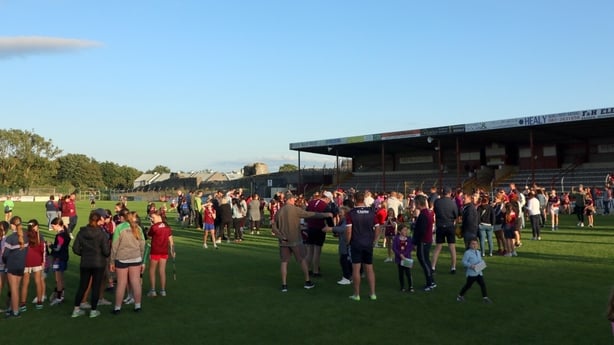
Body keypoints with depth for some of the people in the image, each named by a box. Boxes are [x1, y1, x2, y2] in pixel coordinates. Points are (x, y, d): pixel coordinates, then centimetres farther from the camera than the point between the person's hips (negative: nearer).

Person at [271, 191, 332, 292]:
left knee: (284, 262, 9)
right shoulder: (295, 209, -10)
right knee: (303, 260, 11)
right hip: (295, 240, -3)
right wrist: (326, 214, -7)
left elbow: (274, 227, 1)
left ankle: (284, 285, 7)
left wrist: (281, 236, -1)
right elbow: (310, 214, -11)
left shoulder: (279, 211, 2)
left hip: (284, 241, 3)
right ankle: (307, 282, 18)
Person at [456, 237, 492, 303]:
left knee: (483, 284, 3)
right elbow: (464, 261, -13)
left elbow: (481, 260, 24)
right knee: (468, 285, 1)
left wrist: (482, 264, 2)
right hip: (471, 273, -6)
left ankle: (485, 297, 13)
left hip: (479, 272, 7)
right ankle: (460, 295, 17)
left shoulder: (478, 252, 12)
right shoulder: (467, 253, -12)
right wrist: (470, 265, -25)